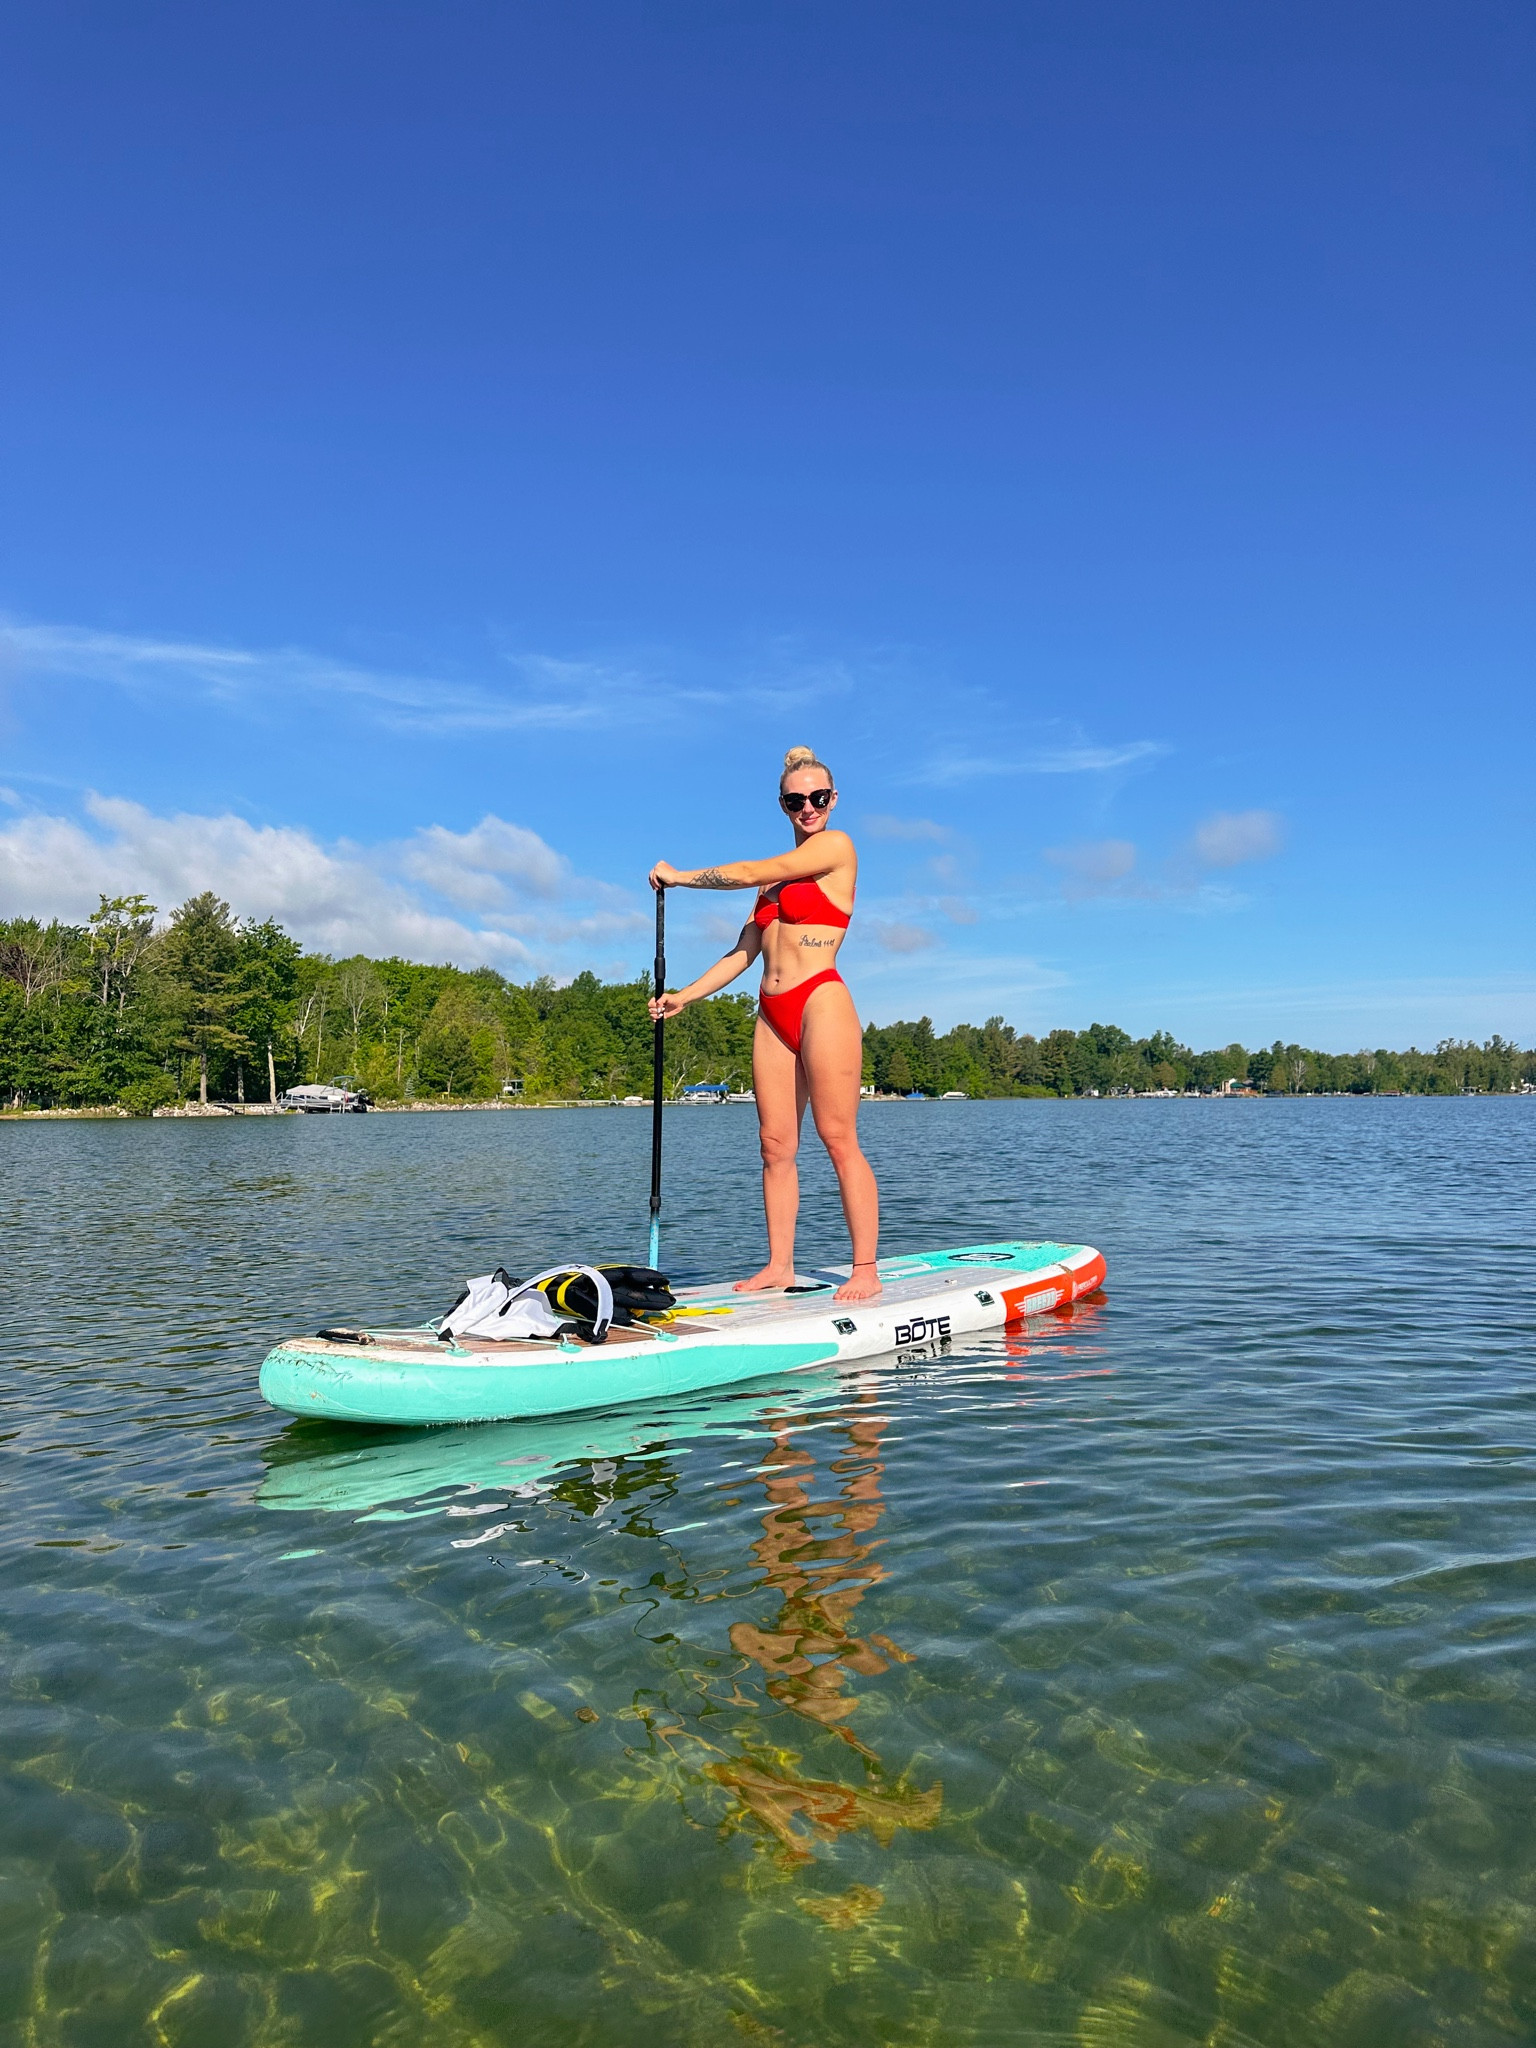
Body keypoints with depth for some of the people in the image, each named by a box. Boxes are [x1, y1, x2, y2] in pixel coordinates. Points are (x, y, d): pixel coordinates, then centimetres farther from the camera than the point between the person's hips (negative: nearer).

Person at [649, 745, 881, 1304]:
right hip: (772, 1013, 7)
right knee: (776, 1145, 5)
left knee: (839, 1141, -7)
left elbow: (752, 873, -6)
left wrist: (682, 876, 7)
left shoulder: (836, 845, 0)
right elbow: (745, 951, 19)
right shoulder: (779, 872, 21)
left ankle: (866, 1269, -3)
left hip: (821, 1003, -7)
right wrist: (684, 996, 13)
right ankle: (779, 1266, 10)